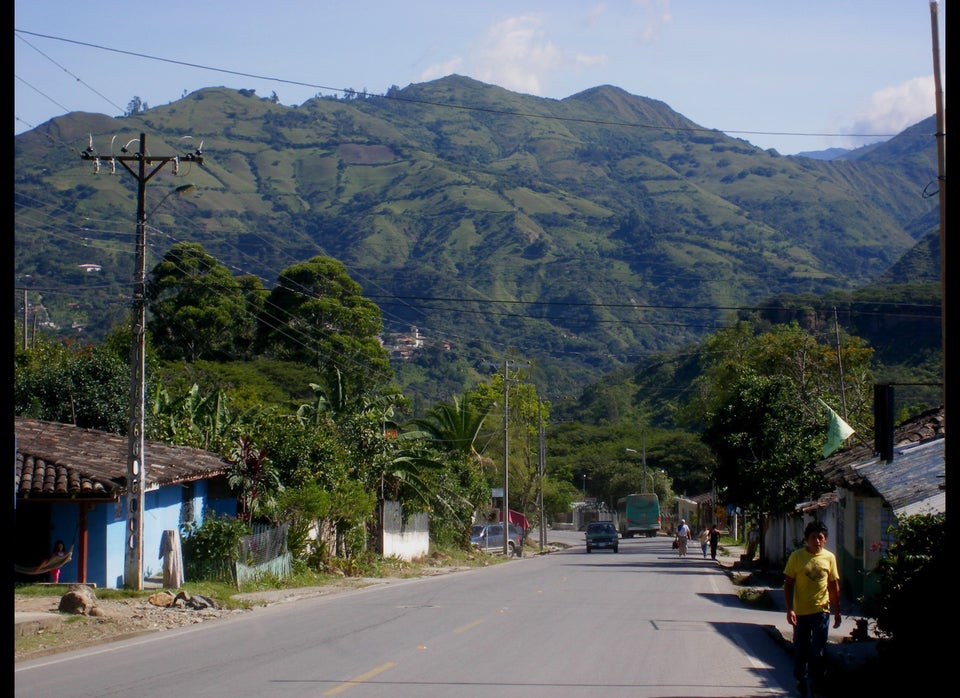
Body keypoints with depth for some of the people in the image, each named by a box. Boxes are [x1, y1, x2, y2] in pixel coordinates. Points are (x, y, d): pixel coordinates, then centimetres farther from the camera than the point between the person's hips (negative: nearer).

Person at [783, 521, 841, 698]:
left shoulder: (829, 557, 1)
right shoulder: (796, 557, -4)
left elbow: (834, 586, 8)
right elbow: (788, 584, -3)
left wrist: (837, 612, 9)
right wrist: (790, 609, -10)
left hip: (821, 611, 0)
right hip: (800, 612, 0)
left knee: (819, 653, 0)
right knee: (800, 650, 11)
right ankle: (800, 680, 31)